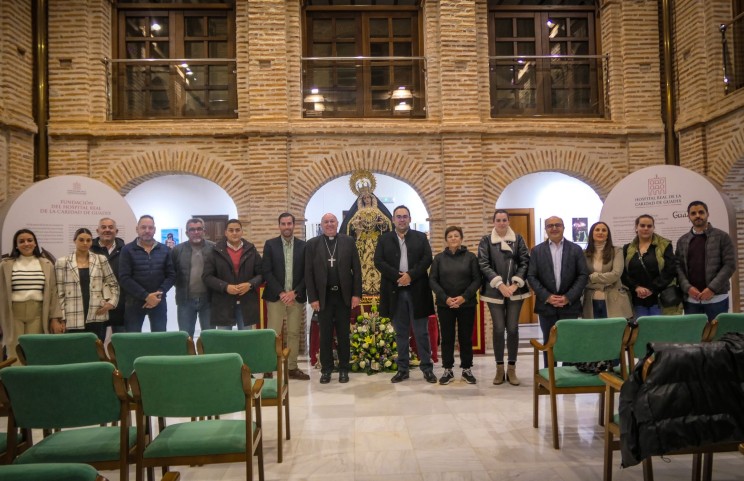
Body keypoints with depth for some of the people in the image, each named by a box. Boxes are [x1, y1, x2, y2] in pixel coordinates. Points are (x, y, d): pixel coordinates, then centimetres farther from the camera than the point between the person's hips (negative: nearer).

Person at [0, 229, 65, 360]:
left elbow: (53, 292, 6)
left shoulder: (47, 265, 6)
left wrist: (55, 318, 1)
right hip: (14, 312, -1)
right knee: (14, 355, 0)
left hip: (37, 313, 1)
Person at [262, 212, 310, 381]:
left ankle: (292, 368, 15)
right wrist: (281, 292, -13)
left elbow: (307, 273, 2)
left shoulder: (303, 246, 5)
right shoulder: (270, 244, 1)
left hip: (296, 296, 2)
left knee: (294, 333, 6)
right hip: (275, 296, -2)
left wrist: (294, 292, -9)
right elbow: (266, 272, -5)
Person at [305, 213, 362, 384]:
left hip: (344, 296, 0)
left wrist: (356, 294, -5)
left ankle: (344, 369, 19)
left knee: (343, 335, 8)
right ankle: (326, 369, 19)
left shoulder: (348, 241, 2)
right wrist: (312, 298, -7)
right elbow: (308, 273, -1)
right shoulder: (312, 244, 1)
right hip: (323, 296, 0)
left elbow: (356, 269, 1)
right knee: (325, 335, 7)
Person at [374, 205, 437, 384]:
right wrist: (398, 276, -14)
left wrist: (410, 275, -16)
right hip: (395, 292, 1)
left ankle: (427, 368, 12)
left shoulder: (421, 237, 8)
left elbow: (427, 259, -3)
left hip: (417, 291, -1)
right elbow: (378, 262, -3)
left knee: (421, 332, 4)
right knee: (401, 333, 8)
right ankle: (403, 369, 16)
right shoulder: (384, 239, 8)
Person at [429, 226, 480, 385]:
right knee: (447, 338, 5)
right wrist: (445, 298, -12)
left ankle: (467, 370, 18)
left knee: (466, 337, 6)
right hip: (445, 305, 1)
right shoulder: (439, 258, 5)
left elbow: (477, 279, -2)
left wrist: (464, 297, -15)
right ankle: (448, 371, 14)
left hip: (467, 304, 0)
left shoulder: (471, 257, 2)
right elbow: (432, 280, 0)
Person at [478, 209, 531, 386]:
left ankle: (511, 369, 13)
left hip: (515, 290, 1)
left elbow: (525, 262, 1)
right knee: (498, 329, 1)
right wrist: (500, 285, -14)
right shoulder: (486, 241, 2)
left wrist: (515, 285, -10)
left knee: (513, 328, 2)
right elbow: (484, 265, -6)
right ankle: (499, 368, 12)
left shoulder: (518, 239, 6)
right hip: (495, 291, -1)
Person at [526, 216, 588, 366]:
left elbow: (583, 275, -1)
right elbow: (531, 277, -1)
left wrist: (568, 297, -12)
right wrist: (547, 297, -12)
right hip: (546, 305, 1)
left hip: (569, 305, 0)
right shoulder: (537, 250, 4)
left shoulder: (576, 249, 4)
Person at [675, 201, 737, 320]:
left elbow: (730, 264, -5)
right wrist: (687, 287, -10)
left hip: (716, 298, -2)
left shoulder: (722, 237, 2)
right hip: (690, 299, 2)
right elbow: (678, 267, 6)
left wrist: (712, 288, -14)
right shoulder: (682, 241, 11)